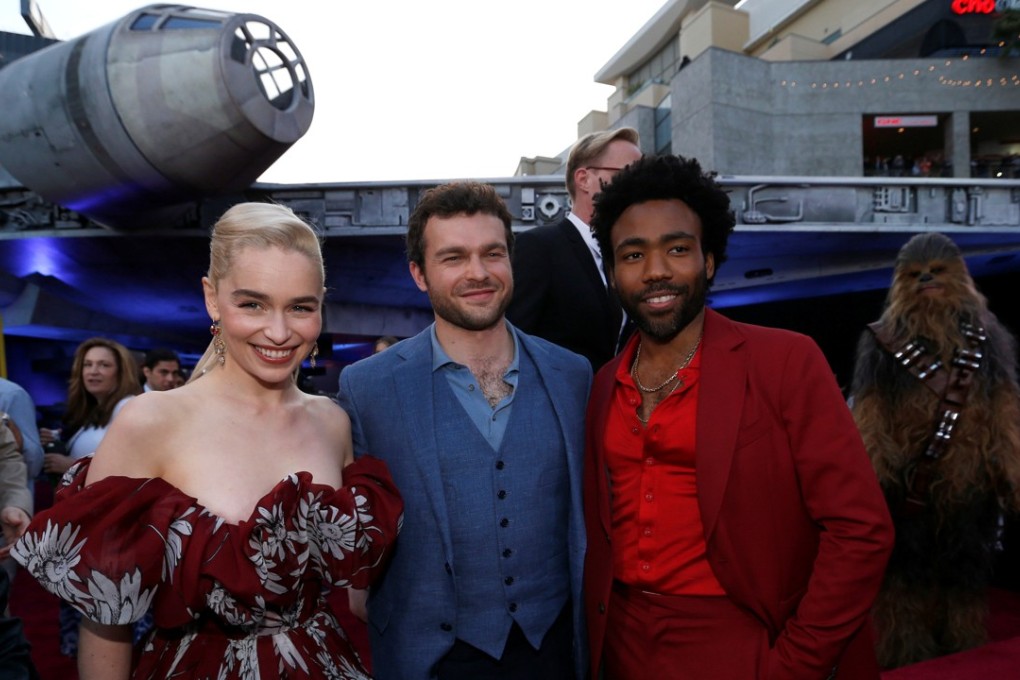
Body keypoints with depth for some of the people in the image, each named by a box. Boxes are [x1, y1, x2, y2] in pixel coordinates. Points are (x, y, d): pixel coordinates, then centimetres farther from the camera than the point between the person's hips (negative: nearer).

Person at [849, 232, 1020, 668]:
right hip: (907, 482, -2)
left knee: (967, 573, 17)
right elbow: (868, 417, -8)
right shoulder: (884, 341, -6)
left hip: (970, 481, 2)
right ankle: (906, 657, 28)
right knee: (906, 572, 10)